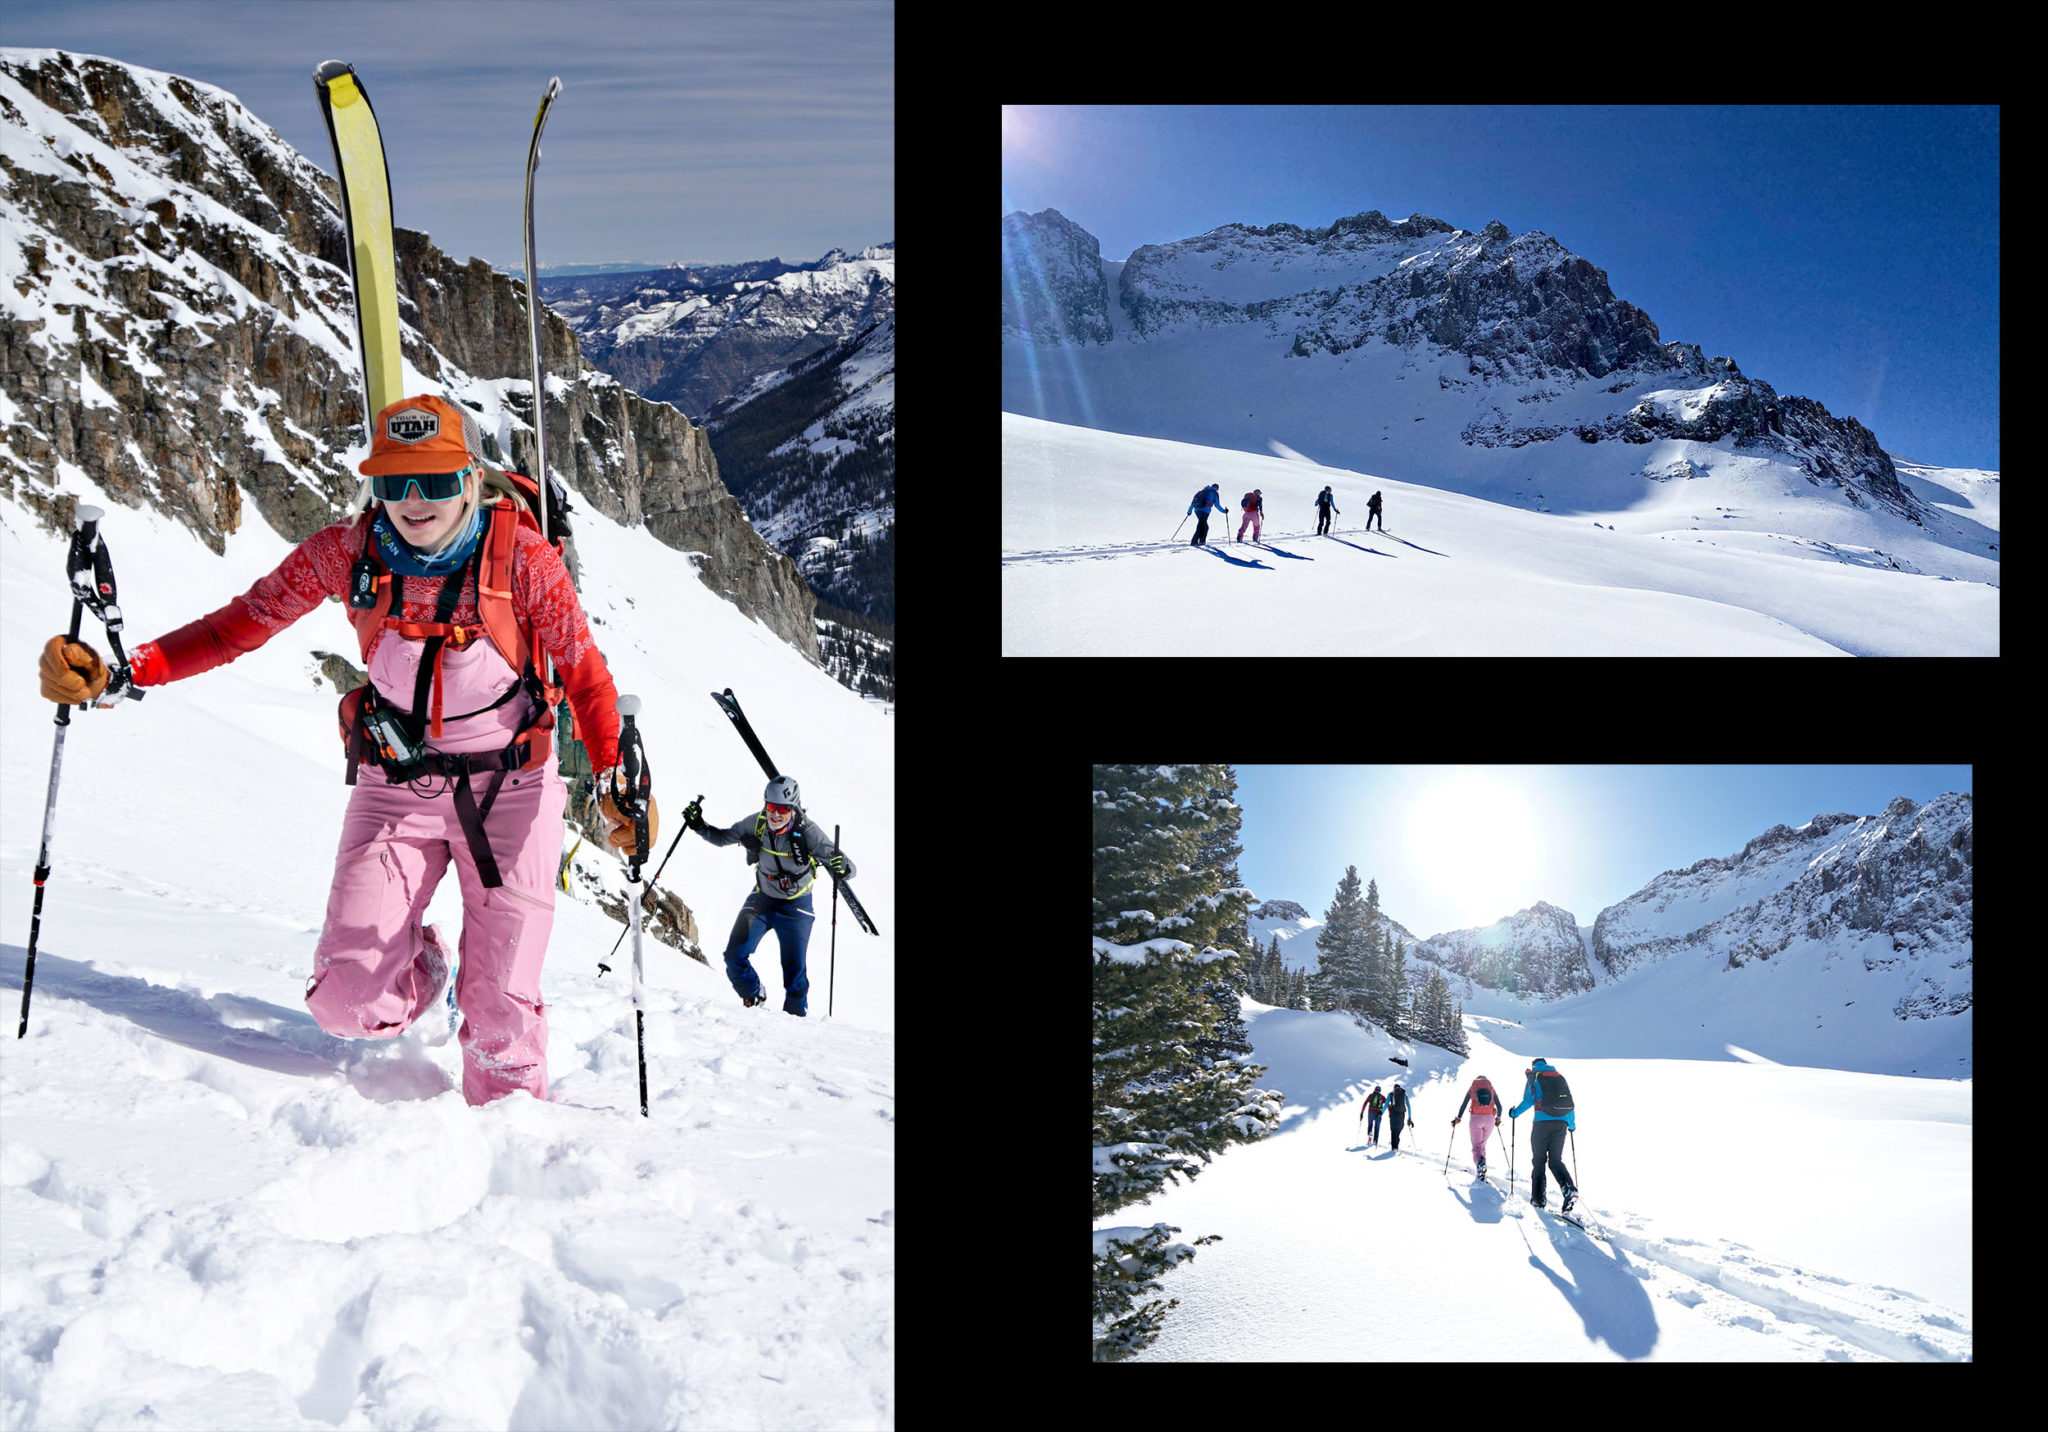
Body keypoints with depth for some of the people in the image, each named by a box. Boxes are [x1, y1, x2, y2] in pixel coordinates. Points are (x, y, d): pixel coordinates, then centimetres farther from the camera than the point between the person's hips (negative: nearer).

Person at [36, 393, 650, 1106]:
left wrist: (616, 779, -26)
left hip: (510, 790, -2)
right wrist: (122, 671, -14)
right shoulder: (345, 552, -9)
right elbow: (241, 623, -2)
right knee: (348, 1006, -6)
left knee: (500, 1013, -5)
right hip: (396, 788, 2)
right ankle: (417, 963, 30)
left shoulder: (521, 555, -14)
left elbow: (585, 671, -11)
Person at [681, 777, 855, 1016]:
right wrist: (700, 826, -15)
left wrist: (842, 867, -52)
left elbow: (848, 870, -29)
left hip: (796, 906, -3)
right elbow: (723, 837, 2)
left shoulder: (808, 831, -26)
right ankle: (754, 1000, 17)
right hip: (762, 899, 3)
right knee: (735, 956, -10)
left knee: (794, 972, -2)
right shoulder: (757, 824, -16)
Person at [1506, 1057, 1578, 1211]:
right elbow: (1570, 1102, 19)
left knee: (1538, 1160, 5)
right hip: (1561, 1123, 4)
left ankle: (1538, 1198, 0)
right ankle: (1569, 1189, -17)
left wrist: (1515, 1113, 9)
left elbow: (1529, 1099, -6)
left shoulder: (1534, 1077, 6)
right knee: (1556, 1161, 8)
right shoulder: (1560, 1077, 19)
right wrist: (1572, 1124, 32)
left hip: (1543, 1122, -4)